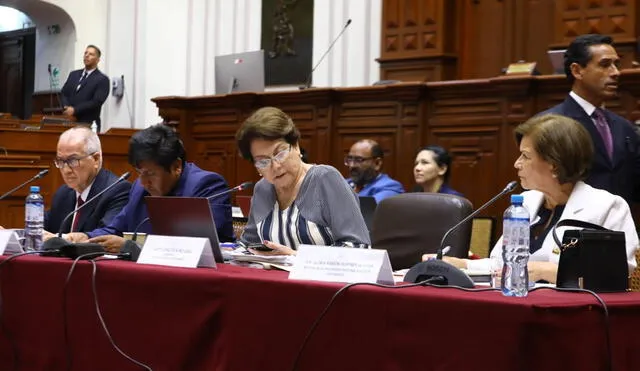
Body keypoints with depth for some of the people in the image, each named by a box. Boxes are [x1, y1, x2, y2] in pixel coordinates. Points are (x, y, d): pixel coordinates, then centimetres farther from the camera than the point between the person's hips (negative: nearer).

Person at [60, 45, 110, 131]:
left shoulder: (102, 79, -3)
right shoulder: (73, 74, 17)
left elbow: (97, 102, -13)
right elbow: (64, 93, 14)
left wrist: (75, 110, -17)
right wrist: (67, 107, -8)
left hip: (88, 124, -5)